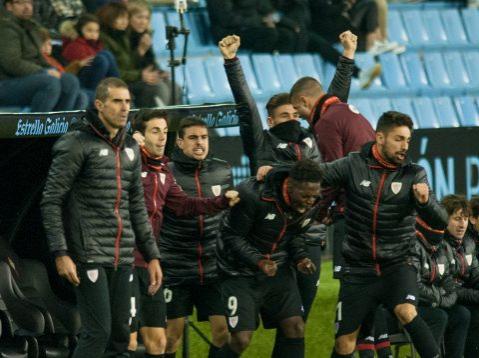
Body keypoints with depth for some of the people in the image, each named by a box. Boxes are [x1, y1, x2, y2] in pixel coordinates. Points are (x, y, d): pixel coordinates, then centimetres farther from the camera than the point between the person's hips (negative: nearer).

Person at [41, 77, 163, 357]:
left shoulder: (131, 148, 15)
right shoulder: (77, 144, -6)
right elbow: (51, 201, -8)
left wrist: (152, 255, 17)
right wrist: (61, 253, -15)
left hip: (123, 259, 7)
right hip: (90, 257, -7)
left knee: (120, 335, 5)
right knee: (98, 332, -13)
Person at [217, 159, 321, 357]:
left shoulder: (311, 204, -7)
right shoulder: (253, 196, -27)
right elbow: (231, 237, -19)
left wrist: (300, 257, -9)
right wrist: (258, 261, -32)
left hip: (278, 271, 5)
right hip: (242, 273, -5)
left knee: (295, 328, -4)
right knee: (241, 339, -11)